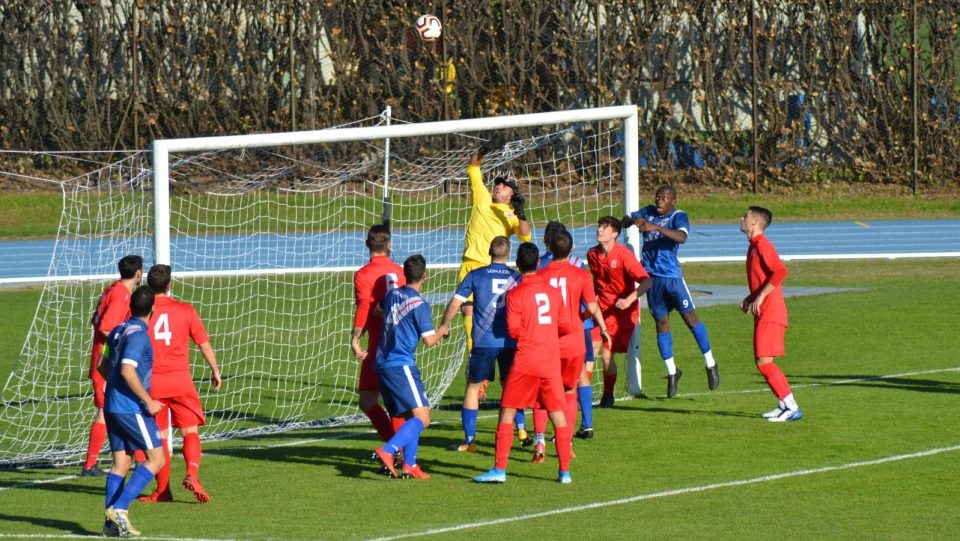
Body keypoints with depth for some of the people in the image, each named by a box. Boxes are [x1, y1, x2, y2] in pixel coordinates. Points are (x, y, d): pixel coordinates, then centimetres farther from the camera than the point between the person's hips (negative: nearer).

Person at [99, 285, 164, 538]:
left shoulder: (118, 331, 12)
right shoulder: (138, 334, -15)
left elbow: (102, 365, 21)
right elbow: (127, 370, -24)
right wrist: (148, 401, -18)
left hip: (113, 406, 9)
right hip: (131, 408, -9)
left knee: (121, 463, 9)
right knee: (156, 458, -3)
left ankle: (112, 522, 2)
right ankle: (119, 508, -14)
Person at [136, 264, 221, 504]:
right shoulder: (185, 310, -1)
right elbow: (204, 344, 5)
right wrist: (215, 370, 19)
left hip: (151, 382, 1)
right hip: (180, 380, -1)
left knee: (160, 437, 8)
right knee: (190, 431, 5)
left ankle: (163, 490, 10)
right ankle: (192, 474, -19)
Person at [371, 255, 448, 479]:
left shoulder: (392, 295, 11)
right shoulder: (419, 304, -11)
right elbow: (429, 340, -12)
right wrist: (441, 332, 10)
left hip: (382, 365, 8)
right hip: (401, 366, -8)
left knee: (409, 417, 15)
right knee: (422, 418, -13)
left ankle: (409, 465, 8)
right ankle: (387, 450, -29)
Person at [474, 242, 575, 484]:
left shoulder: (515, 294, -6)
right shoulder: (554, 292, 6)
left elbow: (514, 330, -10)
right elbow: (566, 327, 10)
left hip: (525, 362, -3)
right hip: (551, 362, 3)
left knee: (507, 412, 5)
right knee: (558, 414, 7)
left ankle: (499, 469, -1)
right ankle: (565, 471, 5)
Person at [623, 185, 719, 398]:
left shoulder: (678, 216, -9)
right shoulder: (648, 212, 7)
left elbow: (682, 237, -27)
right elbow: (626, 220, 2)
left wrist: (655, 227, -38)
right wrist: (633, 221, -22)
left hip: (672, 275, -4)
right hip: (651, 276, 4)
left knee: (690, 318, 0)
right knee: (661, 324, 8)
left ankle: (710, 365, 14)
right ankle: (672, 372, 18)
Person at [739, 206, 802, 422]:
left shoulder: (762, 246, -13)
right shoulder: (754, 246, 17)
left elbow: (780, 271, -27)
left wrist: (760, 297, -24)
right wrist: (750, 299, 16)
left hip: (770, 313, -10)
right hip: (764, 314, 10)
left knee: (764, 362, -14)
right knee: (763, 362, 12)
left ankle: (792, 408, -14)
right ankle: (784, 404, 18)